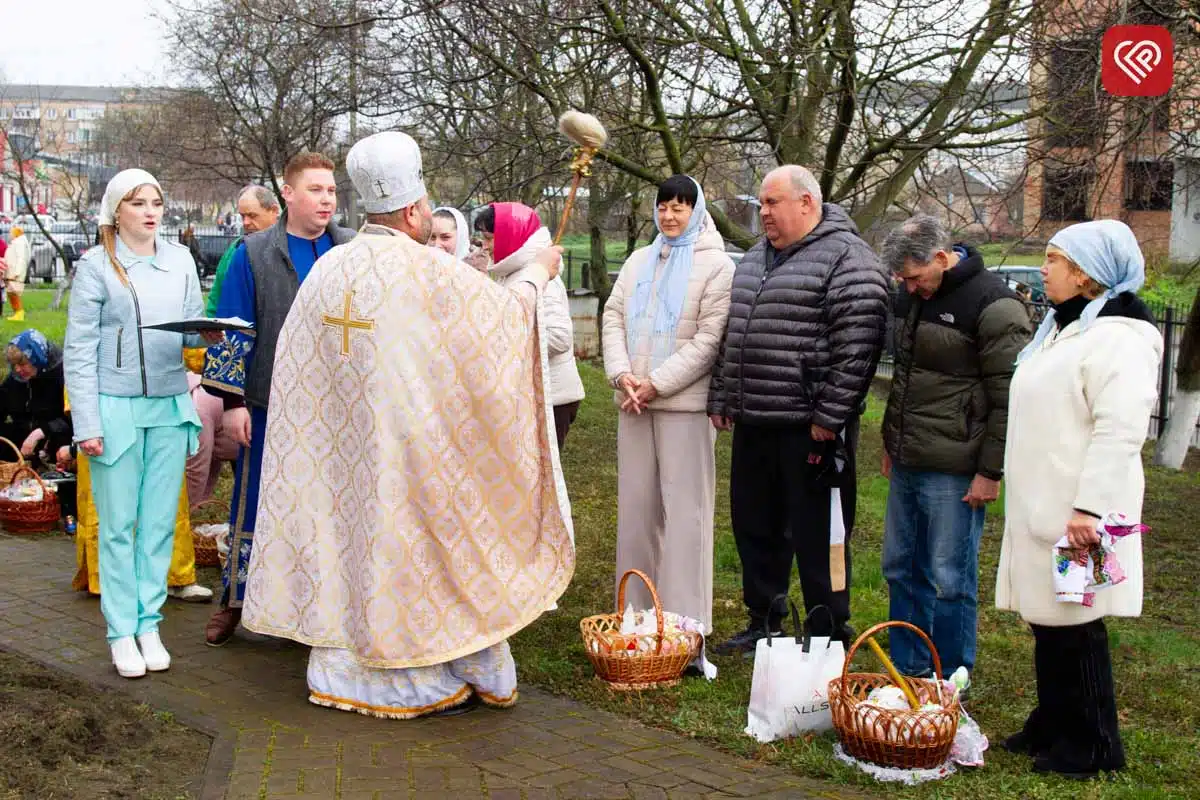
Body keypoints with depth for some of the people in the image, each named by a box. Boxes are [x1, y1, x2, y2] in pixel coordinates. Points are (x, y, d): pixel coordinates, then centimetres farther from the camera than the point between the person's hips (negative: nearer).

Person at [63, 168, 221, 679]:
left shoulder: (180, 260, 9)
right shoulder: (97, 266, -2)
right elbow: (79, 350, -4)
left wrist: (208, 333, -13)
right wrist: (87, 423, -10)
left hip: (171, 407, 4)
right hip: (116, 407, -3)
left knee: (160, 522, 6)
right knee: (118, 525, 2)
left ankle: (149, 625, 16)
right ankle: (121, 632, 11)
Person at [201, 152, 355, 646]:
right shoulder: (253, 254, -1)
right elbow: (232, 331, -1)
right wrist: (233, 401, -5)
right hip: (272, 406, -1)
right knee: (255, 503, 8)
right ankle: (234, 600, 23)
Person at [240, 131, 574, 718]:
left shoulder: (328, 268, 3)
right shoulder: (427, 270, -14)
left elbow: (296, 359, 9)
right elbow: (503, 310, -3)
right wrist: (537, 271, 14)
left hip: (339, 442, 6)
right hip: (407, 443, -6)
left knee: (346, 534, 14)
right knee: (414, 540, 5)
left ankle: (340, 665, 21)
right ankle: (433, 676, 15)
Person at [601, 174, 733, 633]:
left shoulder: (716, 264, -3)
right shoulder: (640, 260, 16)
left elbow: (710, 338, -10)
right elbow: (613, 318, 11)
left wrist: (657, 383, -14)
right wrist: (621, 374, -6)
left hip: (684, 402, -5)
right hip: (633, 401, 6)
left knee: (684, 508, -6)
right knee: (636, 504, 9)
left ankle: (683, 620, -2)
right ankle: (636, 610, 18)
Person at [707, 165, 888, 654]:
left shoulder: (846, 259, -10)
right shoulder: (755, 259, 17)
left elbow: (856, 346, -16)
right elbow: (730, 335, 24)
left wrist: (829, 416, -18)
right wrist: (721, 399, 18)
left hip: (809, 430, -8)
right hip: (753, 424, 8)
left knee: (818, 539, 0)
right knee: (755, 528, 17)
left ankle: (829, 637, 13)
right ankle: (763, 623, 33)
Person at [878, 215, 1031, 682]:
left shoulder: (993, 305, -13)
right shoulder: (914, 297, 11)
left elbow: (1009, 397, -14)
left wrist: (991, 471, -15)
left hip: (954, 473, -8)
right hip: (906, 466, 8)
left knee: (949, 580, 0)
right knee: (900, 570, 14)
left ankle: (951, 683, 14)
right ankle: (907, 670, 27)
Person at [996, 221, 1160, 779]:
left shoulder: (1118, 336, -15)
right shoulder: (1061, 328, 18)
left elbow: (1119, 431, -24)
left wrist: (1090, 507, -28)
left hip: (1075, 514, -10)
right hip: (1040, 507, 10)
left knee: (1075, 627, -2)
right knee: (1046, 622, 15)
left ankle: (1091, 747, 10)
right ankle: (1052, 727, 27)